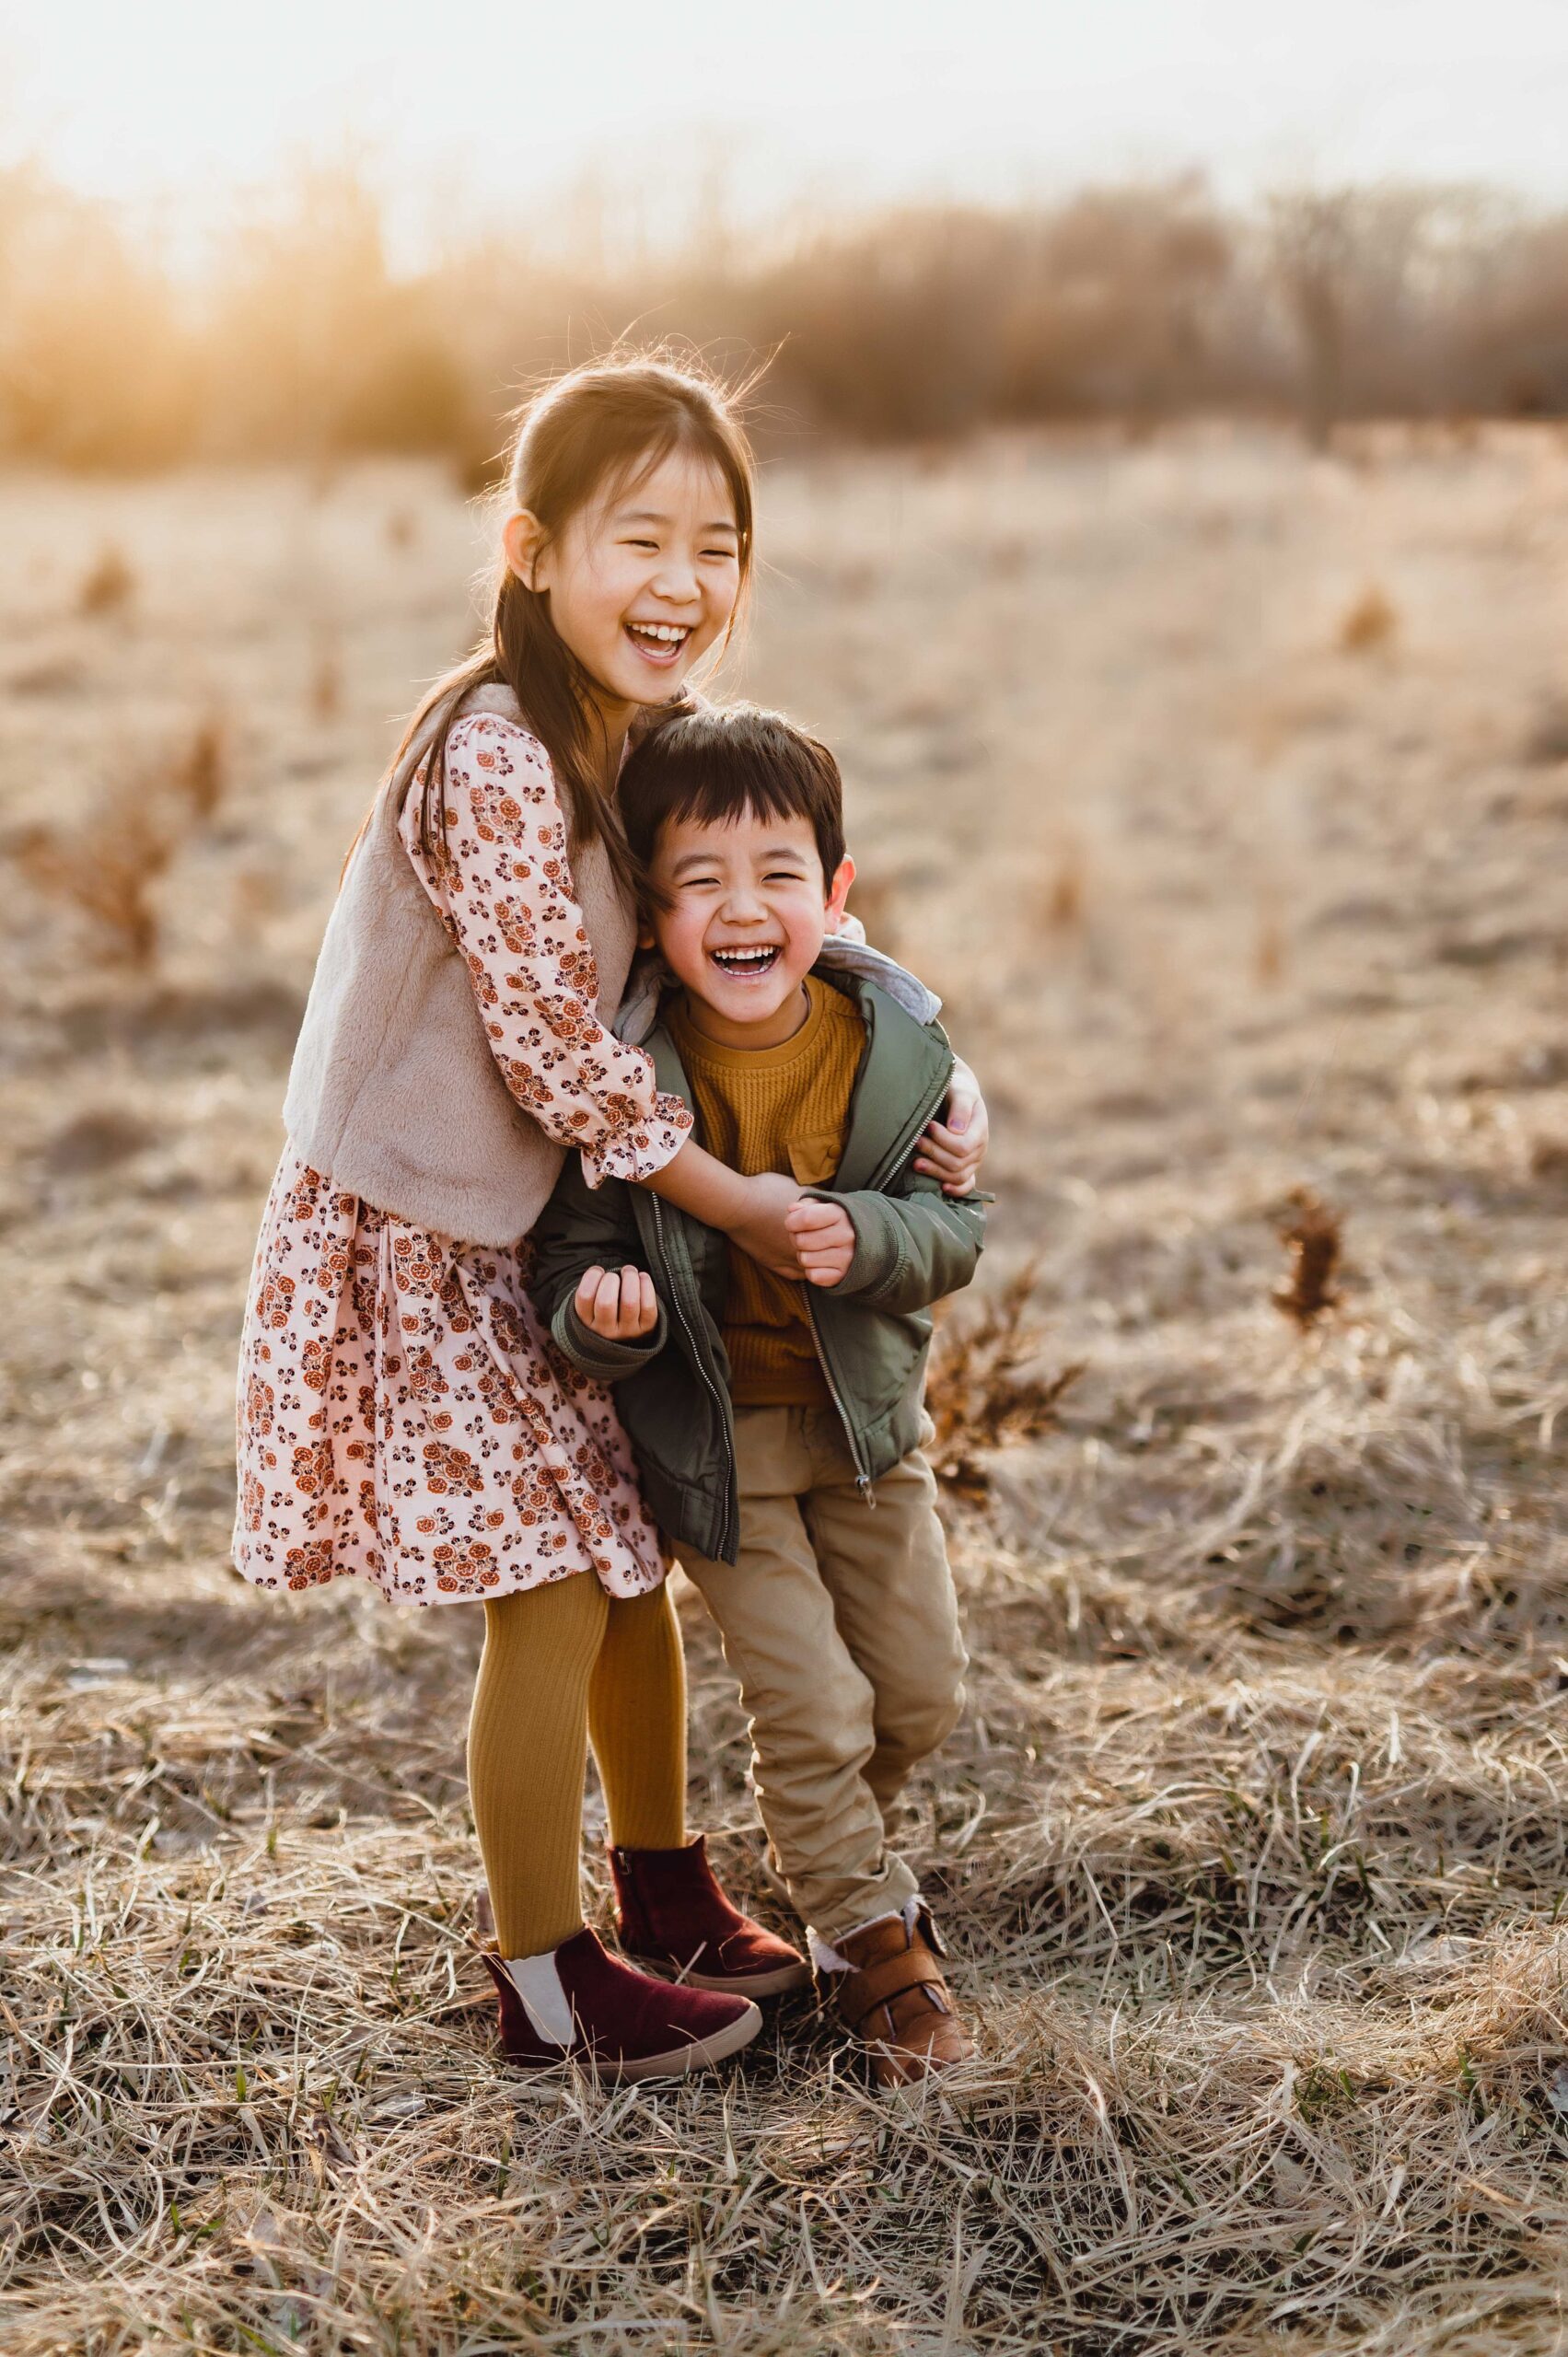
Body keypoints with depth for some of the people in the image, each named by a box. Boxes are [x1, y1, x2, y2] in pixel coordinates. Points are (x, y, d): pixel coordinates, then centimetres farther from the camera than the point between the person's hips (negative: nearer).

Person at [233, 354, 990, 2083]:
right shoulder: (496, 756, -24)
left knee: (634, 1552, 17)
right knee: (552, 1591, -3)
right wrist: (727, 1199, -17)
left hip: (549, 1220, 9)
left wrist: (929, 1077, -4)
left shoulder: (651, 746, 4)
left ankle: (667, 1887, 36)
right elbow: (548, 1042, -24)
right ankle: (544, 1985, 13)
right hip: (423, 1233, -9)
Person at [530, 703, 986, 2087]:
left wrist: (870, 1240, -28)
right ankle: (873, 1943, 23)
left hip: (865, 1415, 4)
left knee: (925, 1688, 14)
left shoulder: (894, 1048, -13)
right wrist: (604, 1318, -37)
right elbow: (572, 1262, -14)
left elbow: (958, 1224, -7)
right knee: (814, 1712, -3)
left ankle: (834, 1846, 46)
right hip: (711, 1437, -3)